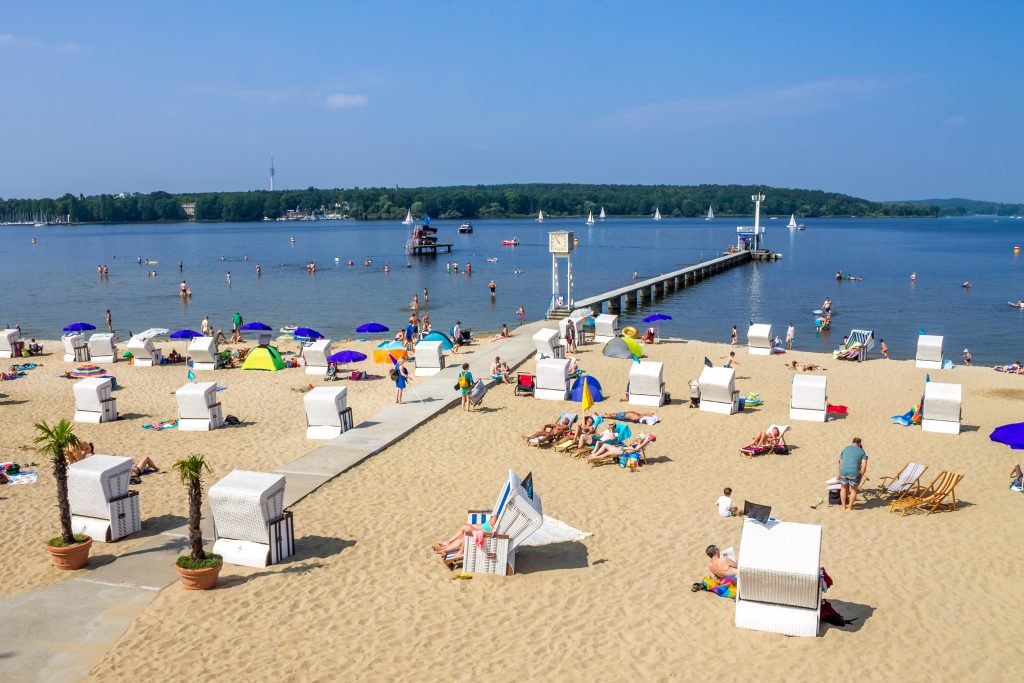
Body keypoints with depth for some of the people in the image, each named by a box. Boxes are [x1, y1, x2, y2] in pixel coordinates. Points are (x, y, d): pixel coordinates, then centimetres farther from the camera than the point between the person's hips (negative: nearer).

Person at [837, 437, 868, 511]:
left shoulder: (845, 449, 16)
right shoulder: (862, 452, 8)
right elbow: (864, 465, -3)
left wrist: (839, 474, 29)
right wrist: (861, 476, 4)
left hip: (843, 472, 3)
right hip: (854, 473, -2)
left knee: (844, 488, 23)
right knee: (853, 490, 19)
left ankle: (844, 506, 28)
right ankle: (850, 507, 23)